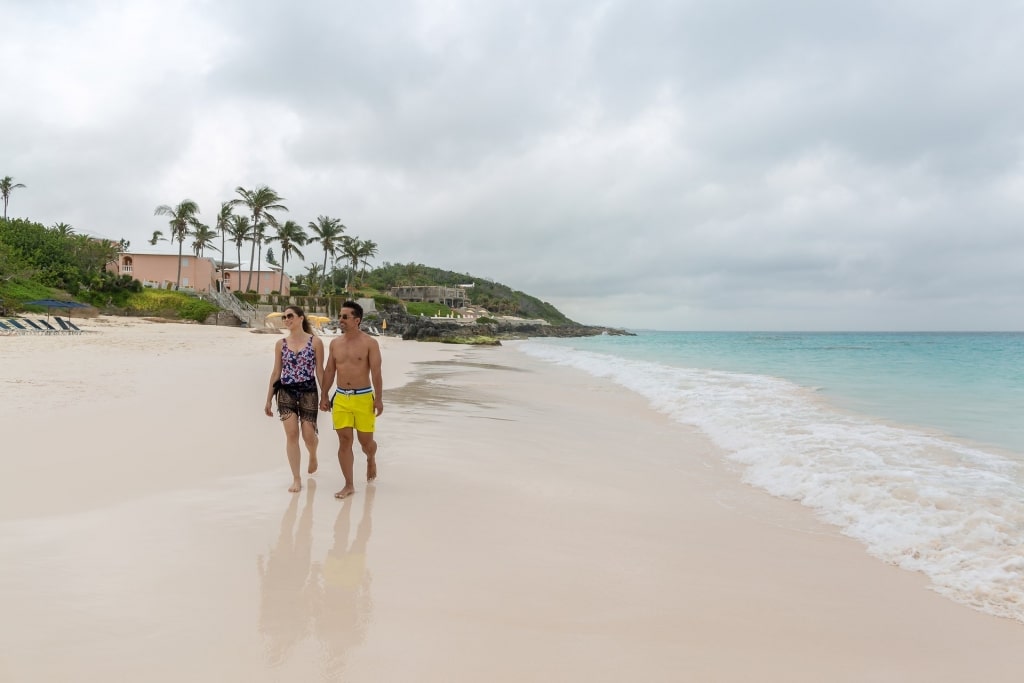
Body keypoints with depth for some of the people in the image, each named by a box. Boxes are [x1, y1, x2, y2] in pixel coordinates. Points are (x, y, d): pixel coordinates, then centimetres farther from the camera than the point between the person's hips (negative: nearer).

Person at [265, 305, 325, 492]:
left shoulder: (315, 342, -3)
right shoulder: (281, 344, 5)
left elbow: (320, 371, -1)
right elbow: (276, 373, 9)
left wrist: (325, 396, -3)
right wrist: (268, 399, 9)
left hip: (308, 392, -2)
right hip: (286, 392, 2)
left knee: (309, 436, 1)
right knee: (291, 435, -4)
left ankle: (313, 455, 38)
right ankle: (296, 479, 5)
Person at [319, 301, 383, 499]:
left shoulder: (370, 343, -7)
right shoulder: (335, 343, 6)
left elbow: (376, 372, -9)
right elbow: (329, 371, 12)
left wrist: (378, 399, -13)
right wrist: (324, 396, 9)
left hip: (363, 397, -3)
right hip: (340, 398, 3)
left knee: (365, 441, 6)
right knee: (344, 441, 1)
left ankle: (371, 460, 42)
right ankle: (349, 485, 8)